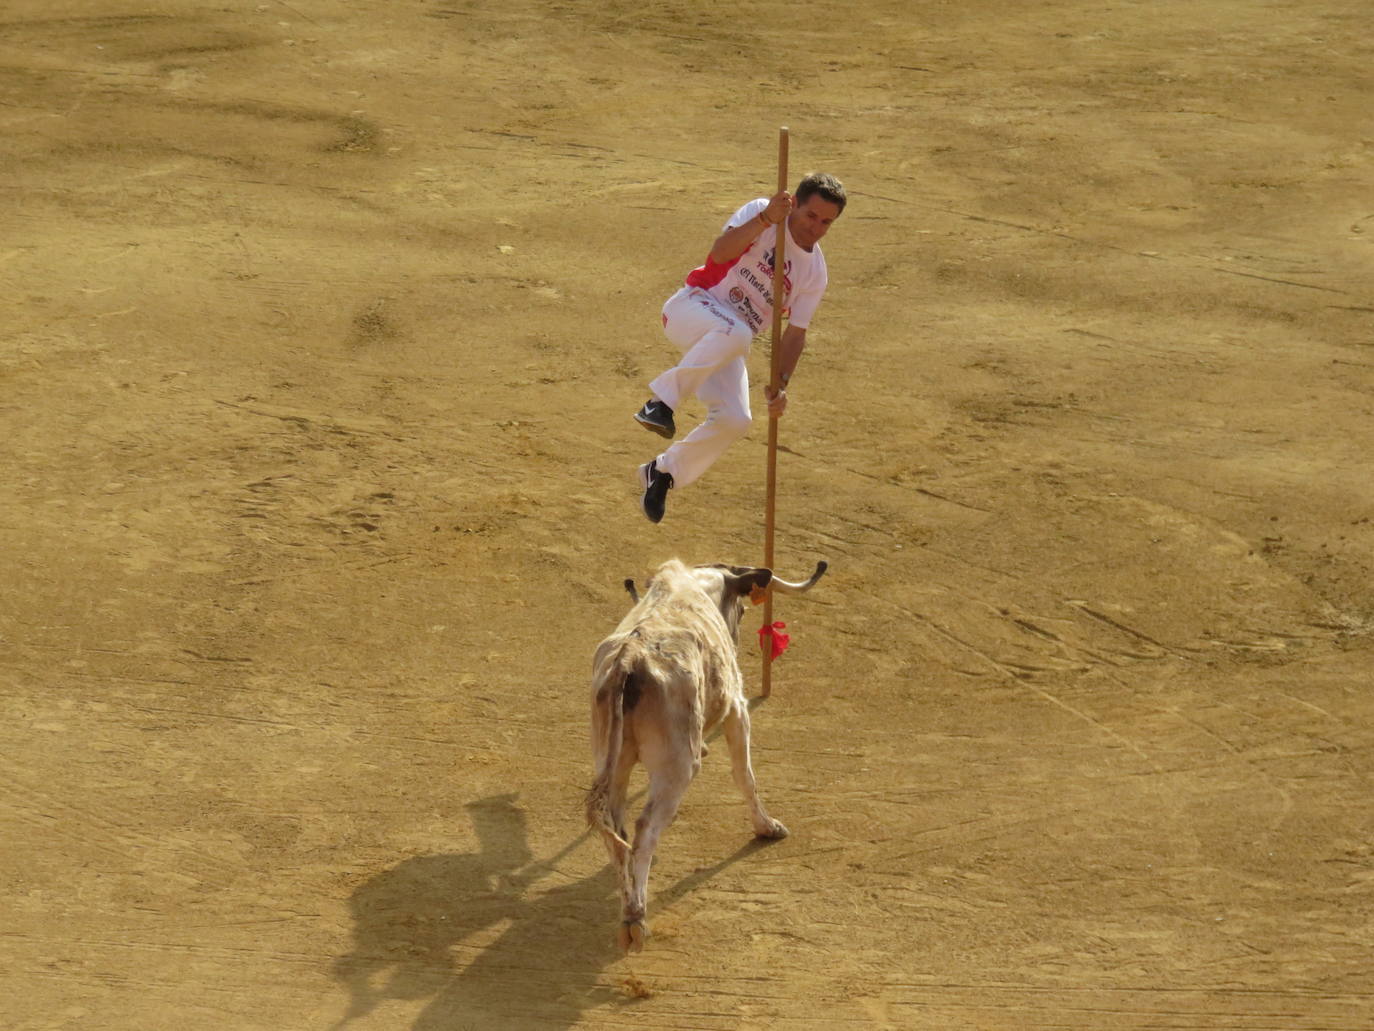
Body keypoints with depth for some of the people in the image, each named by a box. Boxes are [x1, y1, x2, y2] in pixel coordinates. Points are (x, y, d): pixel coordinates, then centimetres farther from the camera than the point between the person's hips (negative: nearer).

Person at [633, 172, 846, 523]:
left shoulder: (815, 273, 2)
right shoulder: (761, 211, -11)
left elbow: (795, 333, 3)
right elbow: (719, 253, -27)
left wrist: (780, 384, -11)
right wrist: (766, 219, -40)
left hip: (725, 347, 6)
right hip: (692, 308, -6)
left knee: (735, 420, -11)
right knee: (735, 332, -38)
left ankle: (663, 471, 10)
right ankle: (663, 399, -30)